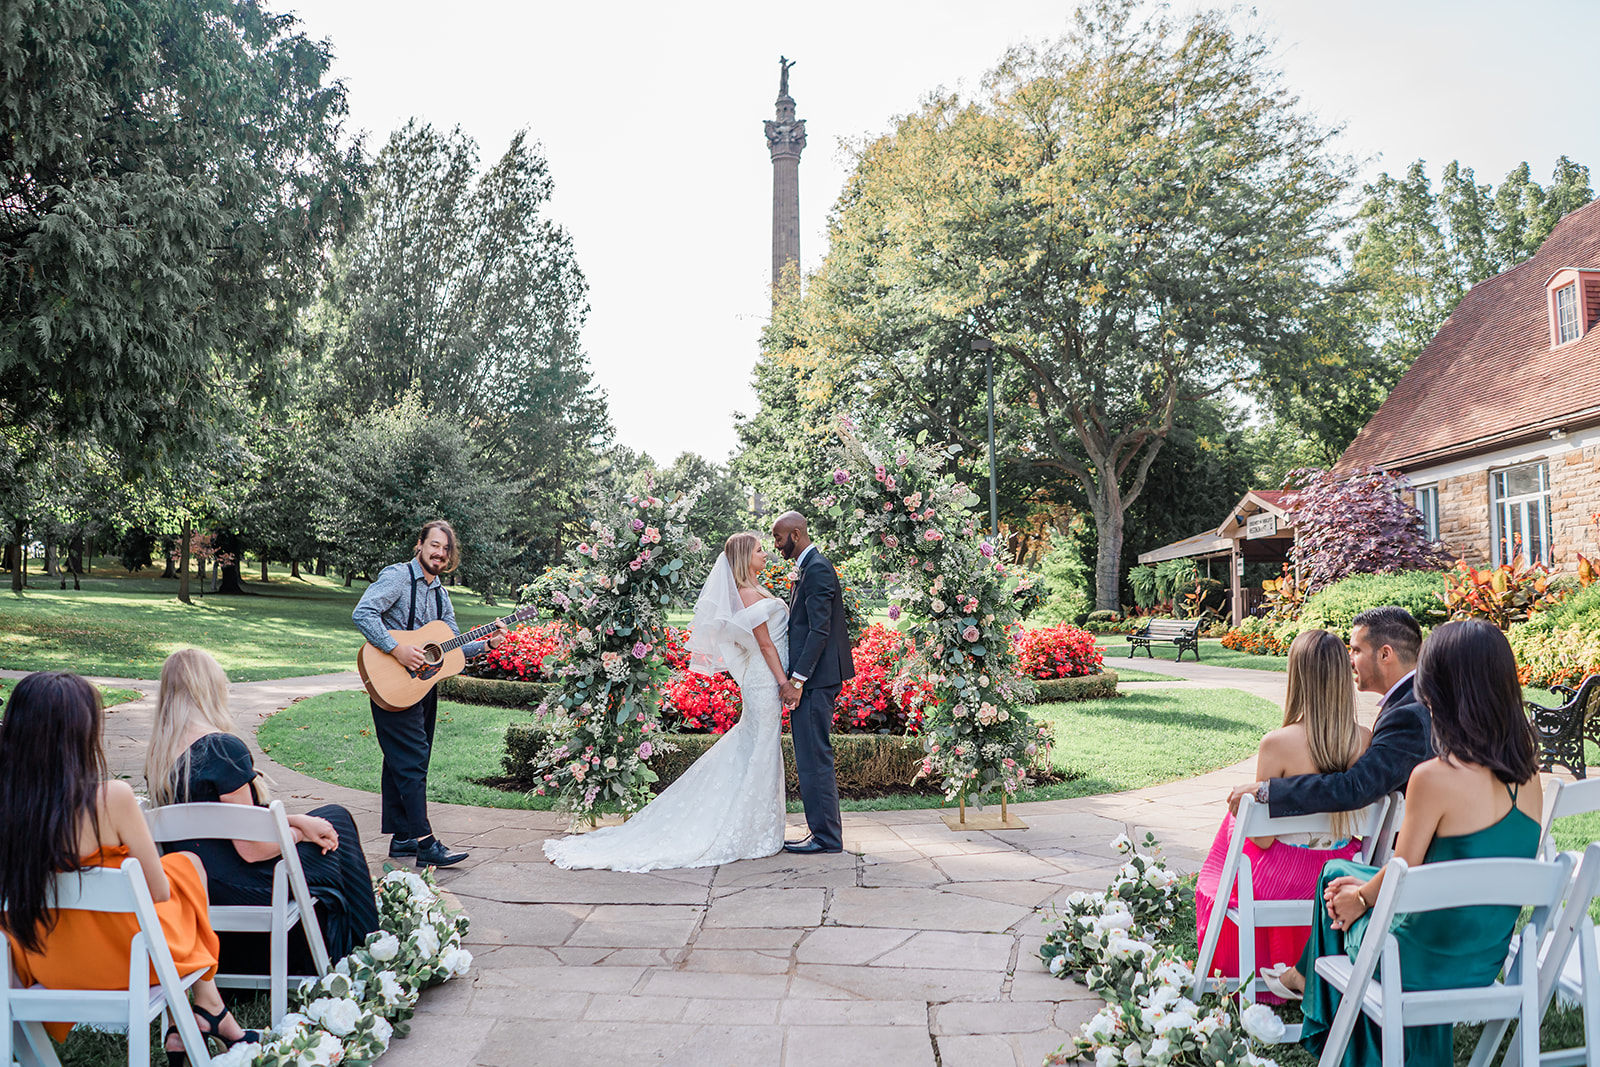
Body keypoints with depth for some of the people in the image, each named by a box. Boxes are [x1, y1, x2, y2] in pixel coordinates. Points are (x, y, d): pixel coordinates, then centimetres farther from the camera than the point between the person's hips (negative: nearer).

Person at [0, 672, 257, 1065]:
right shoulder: (112, 798, -26)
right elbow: (159, 891, -15)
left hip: (45, 965, 5)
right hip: (122, 957, -5)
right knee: (188, 863, 22)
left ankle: (180, 1030, 30)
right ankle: (209, 1008, 34)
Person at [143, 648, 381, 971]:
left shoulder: (157, 754, 4)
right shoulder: (224, 748, -23)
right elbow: (251, 849, -20)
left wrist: (296, 821, 5)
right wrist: (299, 832, -2)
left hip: (194, 887, 8)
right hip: (238, 889, -8)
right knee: (337, 820, 13)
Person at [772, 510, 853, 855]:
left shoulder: (817, 569, -14)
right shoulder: (807, 568, 18)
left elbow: (820, 630, -20)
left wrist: (796, 680, -21)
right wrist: (793, 678, 17)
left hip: (815, 681, -11)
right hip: (811, 679, 11)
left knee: (814, 758, -6)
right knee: (810, 759, 13)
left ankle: (827, 837, 1)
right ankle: (823, 831, 20)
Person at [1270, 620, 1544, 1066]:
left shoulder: (1435, 777, -28)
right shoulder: (1527, 776, -6)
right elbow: (1475, 868, 6)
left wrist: (1359, 896, 7)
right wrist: (1368, 887, 12)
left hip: (1426, 963, -6)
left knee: (1339, 879, 24)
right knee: (1338, 872, 25)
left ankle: (1312, 981, 47)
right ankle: (1309, 978, 46)